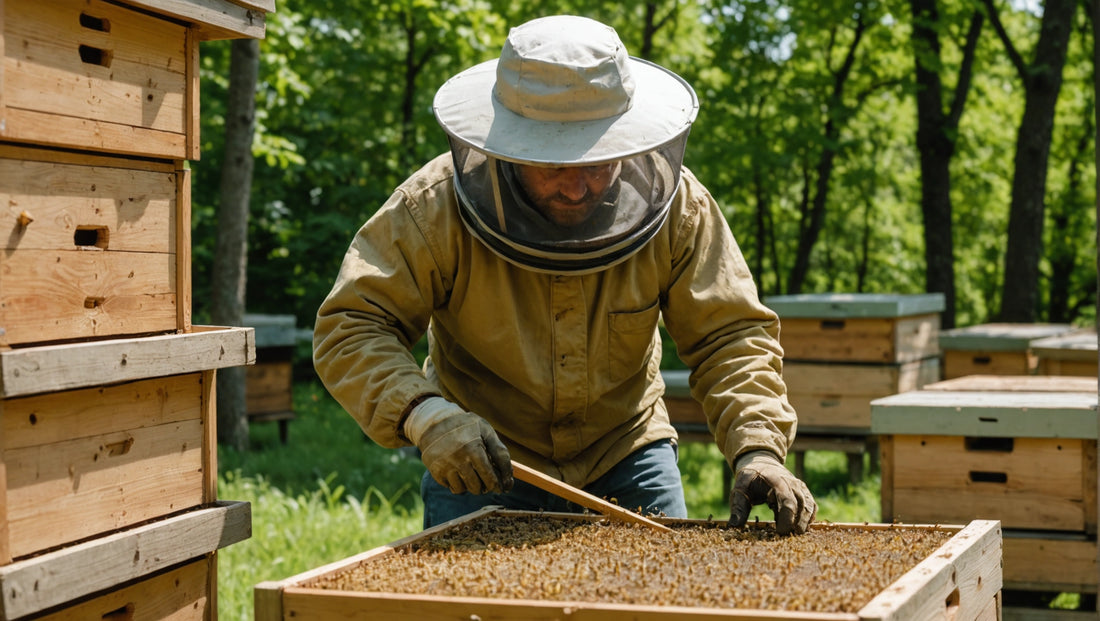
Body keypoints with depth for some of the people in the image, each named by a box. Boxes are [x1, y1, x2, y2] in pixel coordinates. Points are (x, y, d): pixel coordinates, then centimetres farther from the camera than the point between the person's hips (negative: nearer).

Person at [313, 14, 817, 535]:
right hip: (480, 459, -1)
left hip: (625, 450, 2)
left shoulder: (676, 205, -16)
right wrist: (426, 416, -41)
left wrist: (757, 450, -30)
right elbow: (352, 327, -24)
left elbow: (731, 335, -14)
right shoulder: (436, 206, -22)